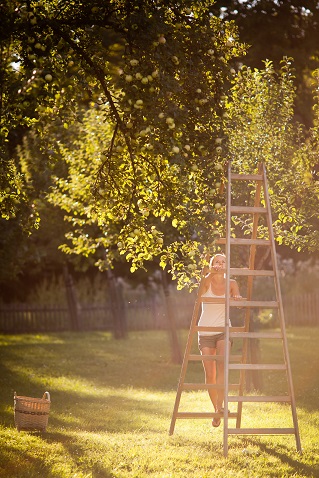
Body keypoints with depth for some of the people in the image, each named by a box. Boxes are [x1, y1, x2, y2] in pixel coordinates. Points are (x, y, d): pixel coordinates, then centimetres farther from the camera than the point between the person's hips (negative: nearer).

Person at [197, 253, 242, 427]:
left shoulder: (231, 284, 2)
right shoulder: (206, 282, -3)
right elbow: (201, 285, -28)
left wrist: (238, 298, -35)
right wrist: (212, 273, -49)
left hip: (223, 331, 0)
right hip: (205, 333, 0)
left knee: (221, 365, -24)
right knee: (210, 374, -1)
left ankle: (220, 406, -28)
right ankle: (216, 408, 17)